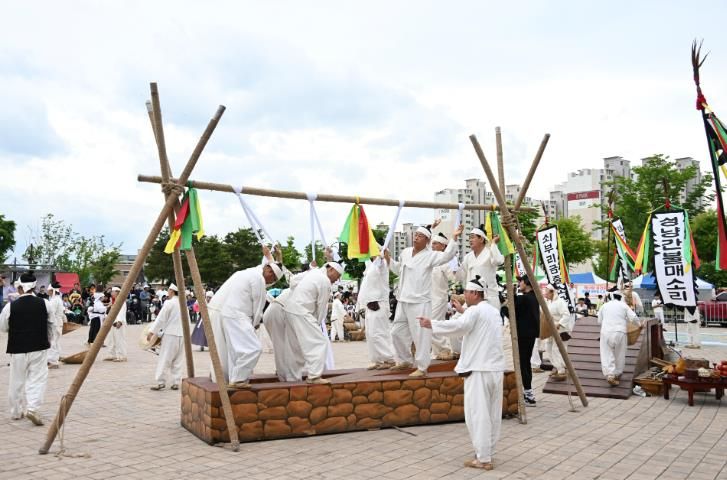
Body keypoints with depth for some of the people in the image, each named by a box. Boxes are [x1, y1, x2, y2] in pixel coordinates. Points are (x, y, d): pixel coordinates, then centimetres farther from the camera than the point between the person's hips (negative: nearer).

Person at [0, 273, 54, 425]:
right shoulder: (44, 304, -7)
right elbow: (50, 325, 6)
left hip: (17, 349, 0)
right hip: (39, 347, 0)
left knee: (17, 381, 14)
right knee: (37, 379, 5)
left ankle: (16, 411, 26)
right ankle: (32, 408, -11)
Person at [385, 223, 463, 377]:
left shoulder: (430, 255, -9)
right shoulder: (405, 252, 12)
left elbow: (447, 255, -26)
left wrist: (454, 238, -33)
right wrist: (388, 259, 16)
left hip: (420, 302, -7)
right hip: (403, 301, 7)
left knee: (420, 335, -4)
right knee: (397, 332, 16)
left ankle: (422, 367, 7)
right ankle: (404, 361, 34)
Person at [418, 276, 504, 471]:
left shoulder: (474, 311, -9)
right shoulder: (494, 311, 16)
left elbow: (459, 325, -27)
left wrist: (431, 324, -26)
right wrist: (464, 311, 42)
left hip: (479, 369, -9)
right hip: (496, 368, 9)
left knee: (477, 413, -4)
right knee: (492, 413, 12)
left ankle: (483, 459, -2)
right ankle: (487, 452, 21)